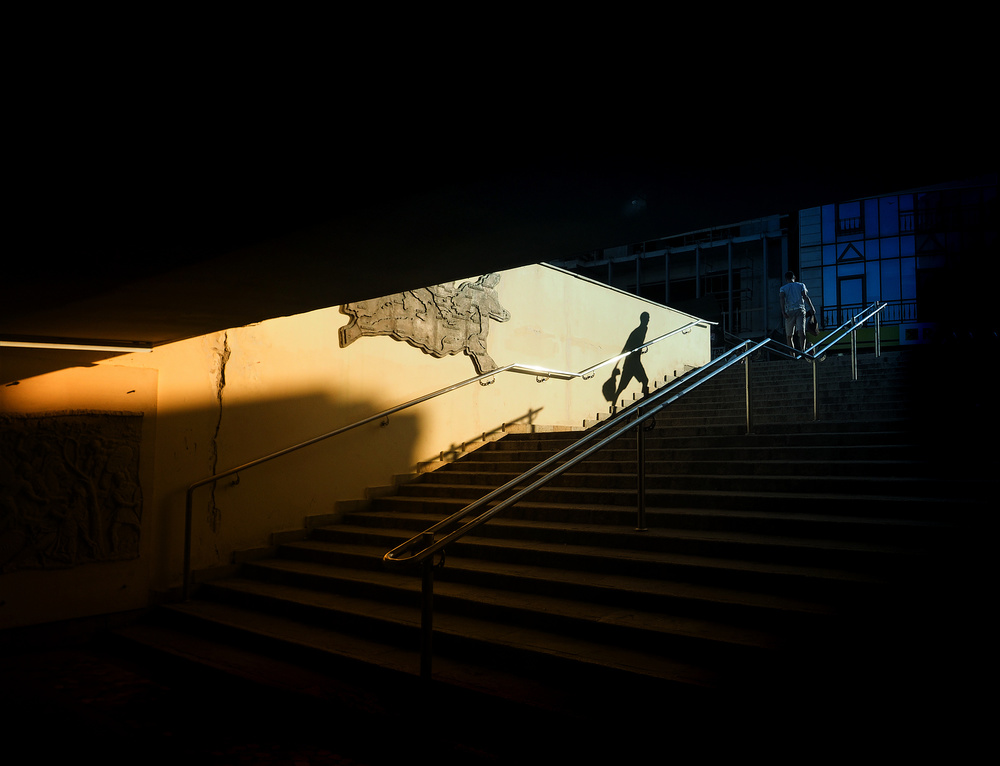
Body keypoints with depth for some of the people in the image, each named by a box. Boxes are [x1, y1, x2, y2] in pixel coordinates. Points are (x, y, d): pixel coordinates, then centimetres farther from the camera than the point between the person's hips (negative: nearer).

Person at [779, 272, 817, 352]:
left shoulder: (783, 288, 13)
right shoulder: (801, 285, 15)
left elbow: (782, 298, -5)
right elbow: (805, 296, 0)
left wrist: (783, 311, -14)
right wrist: (812, 308, -1)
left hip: (789, 312, 0)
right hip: (800, 310, 0)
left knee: (789, 336, 8)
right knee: (801, 332, -15)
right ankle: (802, 349, -36)